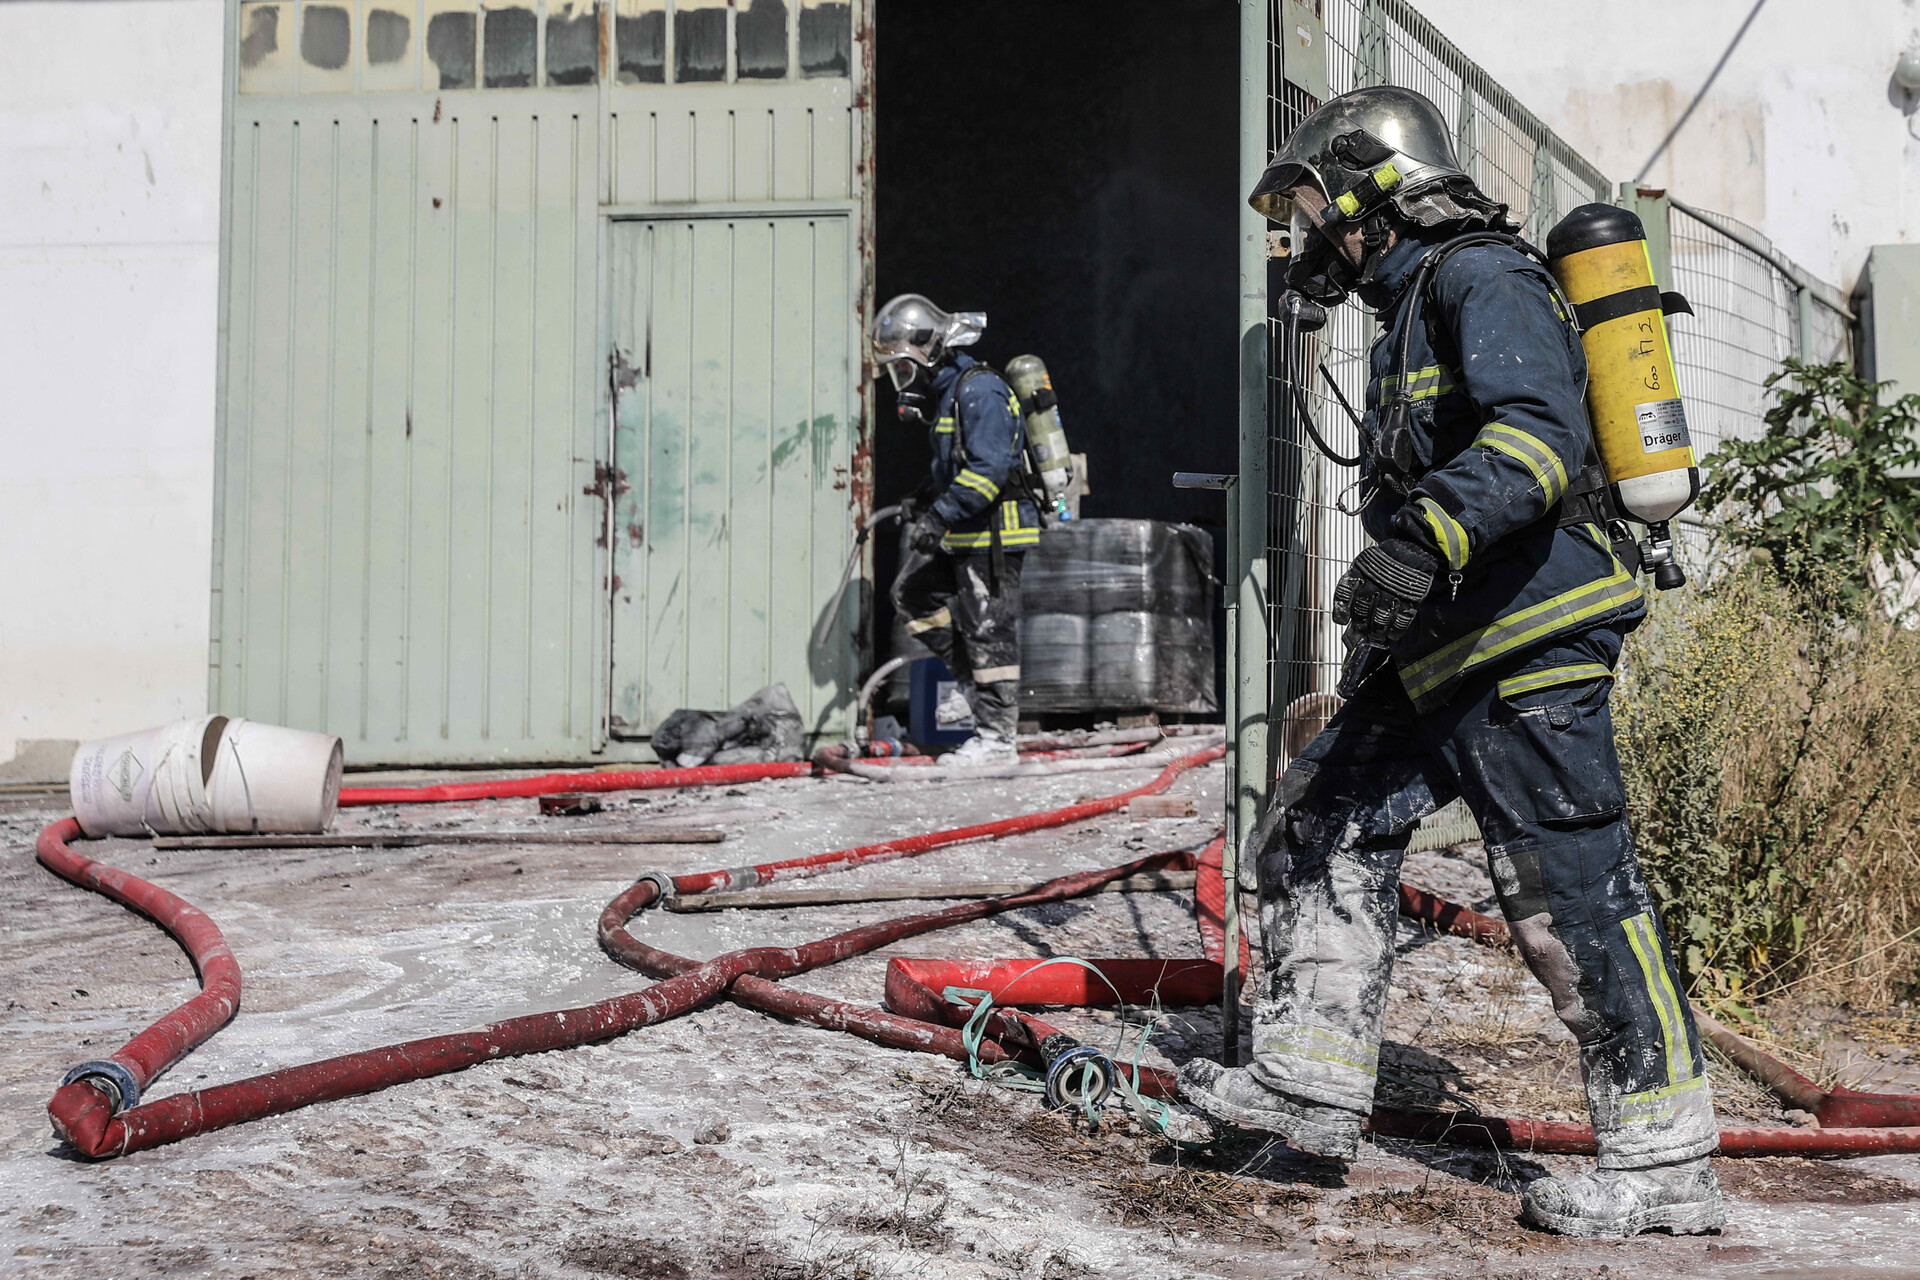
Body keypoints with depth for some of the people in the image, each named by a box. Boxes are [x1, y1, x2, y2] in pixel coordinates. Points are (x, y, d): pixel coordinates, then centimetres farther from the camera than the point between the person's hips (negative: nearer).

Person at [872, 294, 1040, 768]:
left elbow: (989, 468, -26)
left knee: (988, 629, -6)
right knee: (913, 593, 13)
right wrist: (921, 499, 10)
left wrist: (940, 516, -26)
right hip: (963, 534, 10)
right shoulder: (942, 392, 14)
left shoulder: (979, 391, -18)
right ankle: (971, 682, 20)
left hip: (994, 533, -10)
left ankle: (996, 737, 1)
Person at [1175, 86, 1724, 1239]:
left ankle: (1667, 1164, -1)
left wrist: (1424, 538, -38)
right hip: (1446, 651, 10)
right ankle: (1314, 1077, 12)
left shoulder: (1482, 278, -9)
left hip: (1529, 641, -10)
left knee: (1576, 895, -8)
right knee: (1319, 830, 9)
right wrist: (1382, 631, 32)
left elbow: (1541, 435, -25)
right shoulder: (1416, 305, 22)